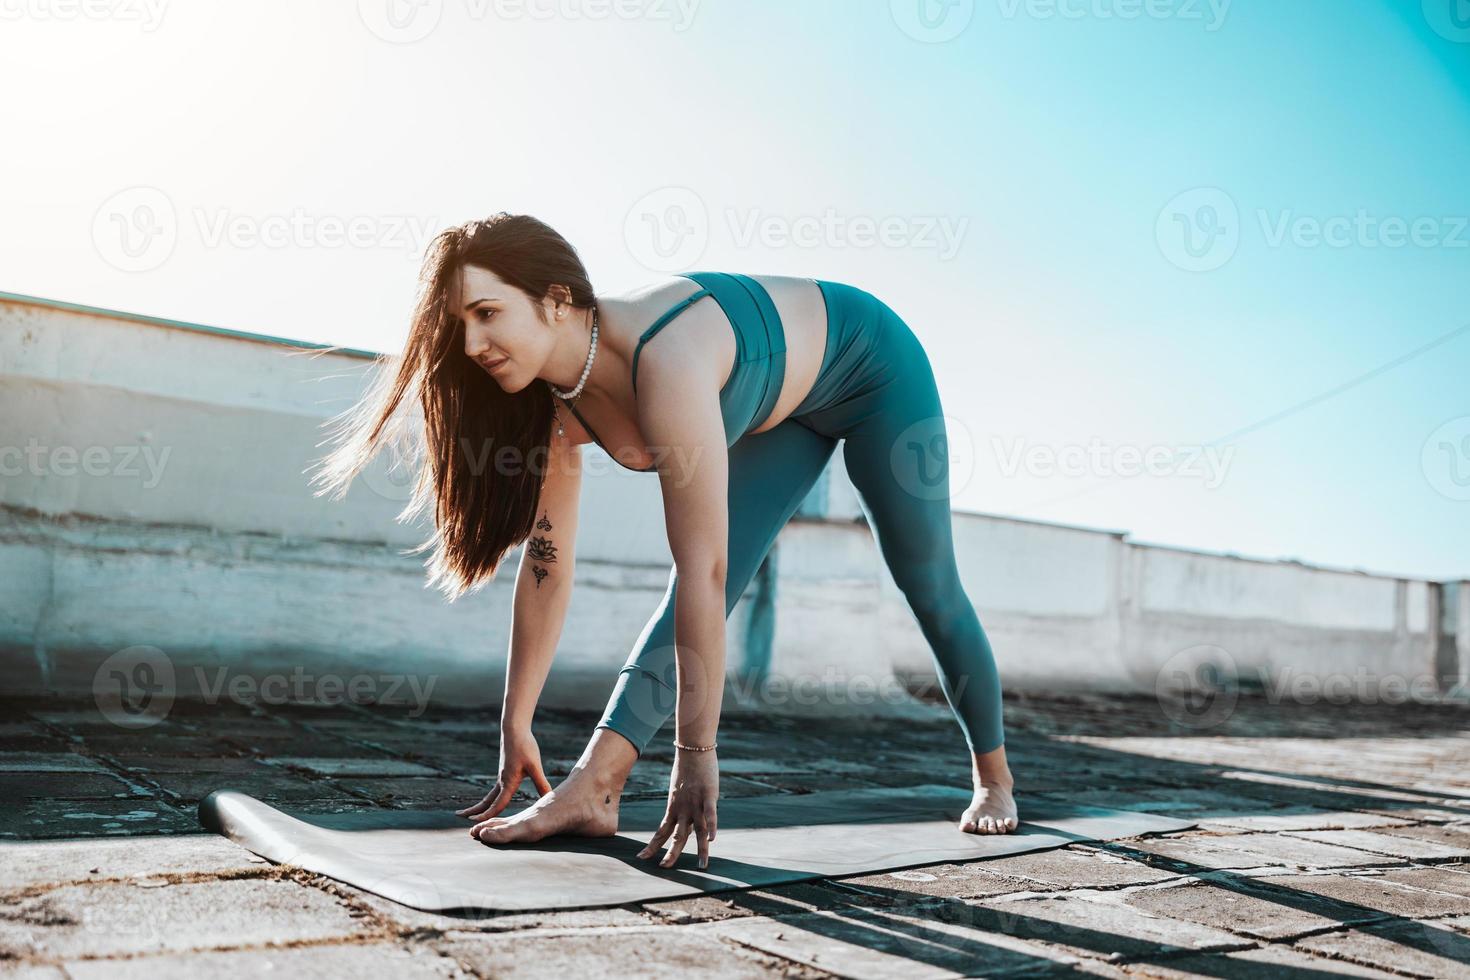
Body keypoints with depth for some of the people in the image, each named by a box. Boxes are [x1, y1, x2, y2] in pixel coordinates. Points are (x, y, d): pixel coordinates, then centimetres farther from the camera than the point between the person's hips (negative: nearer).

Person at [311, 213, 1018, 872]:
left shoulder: (664, 361, -44)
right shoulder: (556, 402, -20)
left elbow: (703, 573, -45)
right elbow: (547, 565, -14)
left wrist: (696, 758, -41)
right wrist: (515, 726, -11)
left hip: (870, 366, -5)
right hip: (784, 405, 6)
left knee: (928, 587, 9)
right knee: (703, 588, -11)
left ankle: (994, 777, 29)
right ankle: (592, 789, -14)